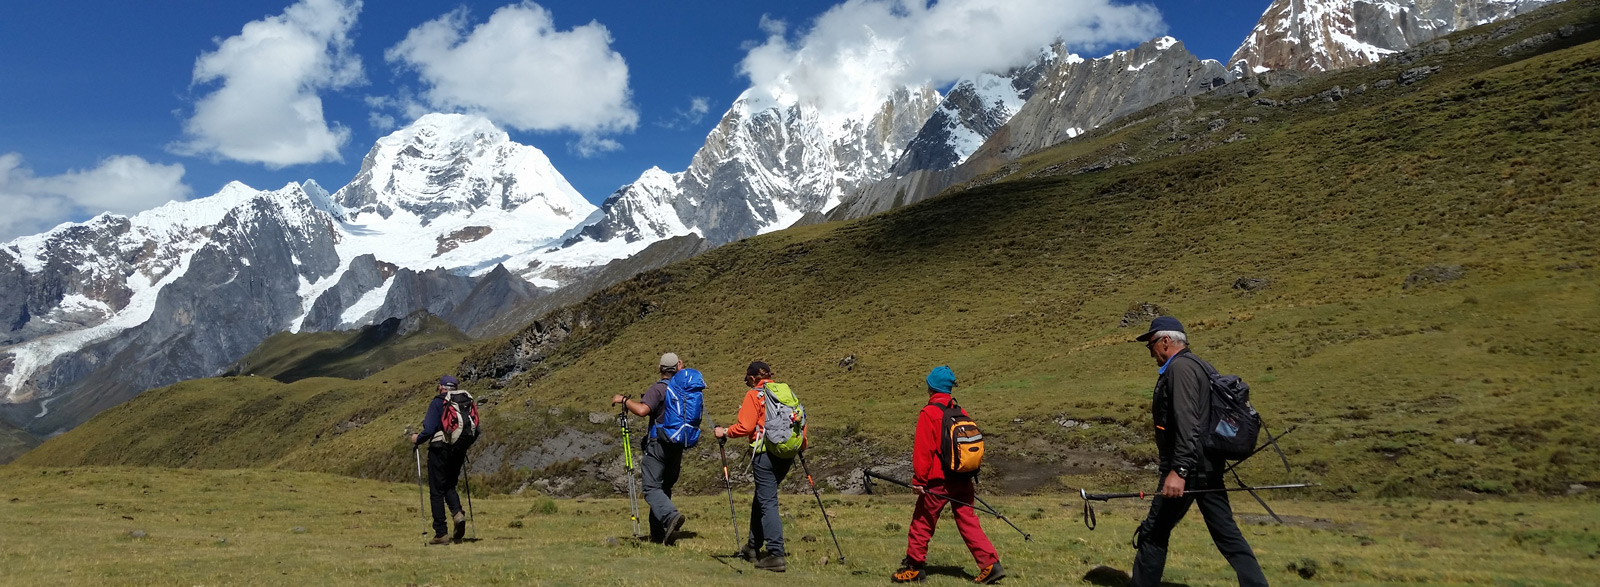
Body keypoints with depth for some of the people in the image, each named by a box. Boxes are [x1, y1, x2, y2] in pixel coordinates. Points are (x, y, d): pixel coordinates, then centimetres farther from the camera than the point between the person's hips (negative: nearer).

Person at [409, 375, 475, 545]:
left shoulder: (437, 402, -5)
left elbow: (429, 429, -14)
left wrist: (417, 439, 5)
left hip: (440, 449, -5)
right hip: (458, 451, 5)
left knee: (437, 491, 3)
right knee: (449, 487, 20)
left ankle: (441, 533, 2)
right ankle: (458, 513, -8)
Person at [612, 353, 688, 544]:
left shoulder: (657, 388, -12)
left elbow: (642, 410, -27)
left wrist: (623, 399, -11)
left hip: (658, 444, -6)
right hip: (678, 446, 6)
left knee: (652, 488, -7)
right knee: (665, 487, 15)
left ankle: (671, 516, -33)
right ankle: (658, 533, 16)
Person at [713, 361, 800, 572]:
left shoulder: (754, 395, -5)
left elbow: (745, 426, -12)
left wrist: (725, 432, 1)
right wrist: (801, 444, 22)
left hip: (765, 453, -7)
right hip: (787, 454, 7)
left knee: (768, 503, -6)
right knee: (761, 498, 20)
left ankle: (776, 554, -13)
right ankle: (754, 547, 30)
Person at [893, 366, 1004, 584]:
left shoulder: (929, 413, -11)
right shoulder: (961, 412, 8)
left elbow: (922, 450, -14)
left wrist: (918, 479, -10)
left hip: (938, 481, -6)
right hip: (963, 480, 6)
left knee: (922, 523, 7)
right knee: (968, 521, 9)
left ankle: (913, 567, 15)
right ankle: (990, 564, 0)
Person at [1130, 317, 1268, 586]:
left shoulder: (1180, 367, -14)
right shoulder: (1201, 366, 16)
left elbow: (1187, 423, -24)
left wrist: (1179, 470, -29)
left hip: (1189, 468, -9)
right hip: (1208, 467, 9)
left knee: (1153, 533, 1)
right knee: (1227, 533, 8)